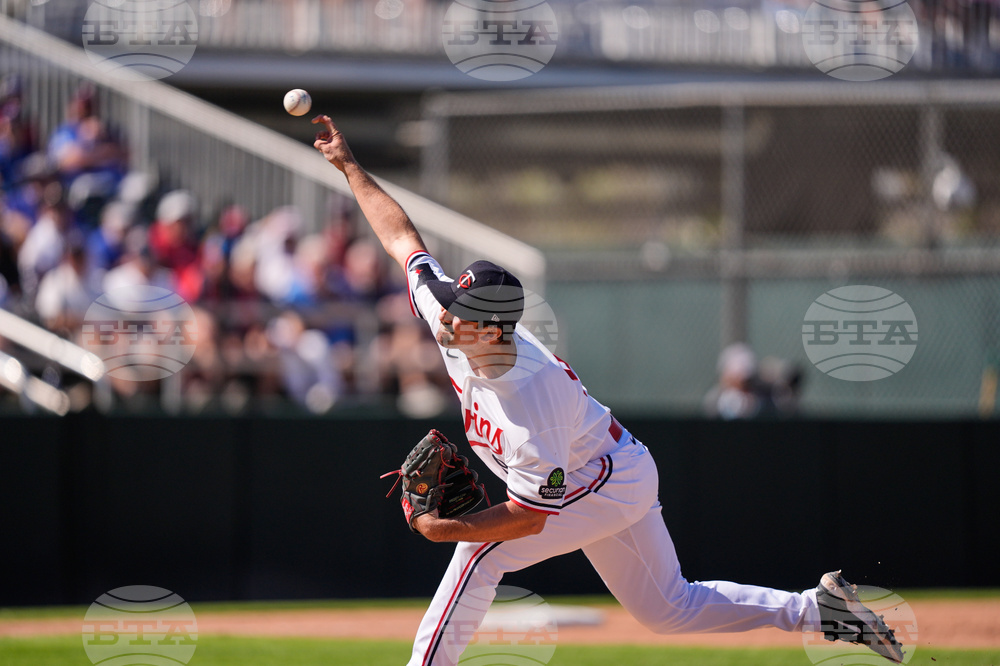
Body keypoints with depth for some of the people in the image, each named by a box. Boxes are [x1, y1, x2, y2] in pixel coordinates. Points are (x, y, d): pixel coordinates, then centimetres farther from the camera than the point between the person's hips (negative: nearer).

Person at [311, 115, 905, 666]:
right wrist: (349, 166, -1)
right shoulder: (458, 321, -15)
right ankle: (820, 608, 18)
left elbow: (528, 517, -33)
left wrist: (445, 529, -33)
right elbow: (403, 237, -2)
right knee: (671, 609, 16)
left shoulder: (528, 399, -37)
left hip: (608, 484, -9)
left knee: (482, 552, -18)